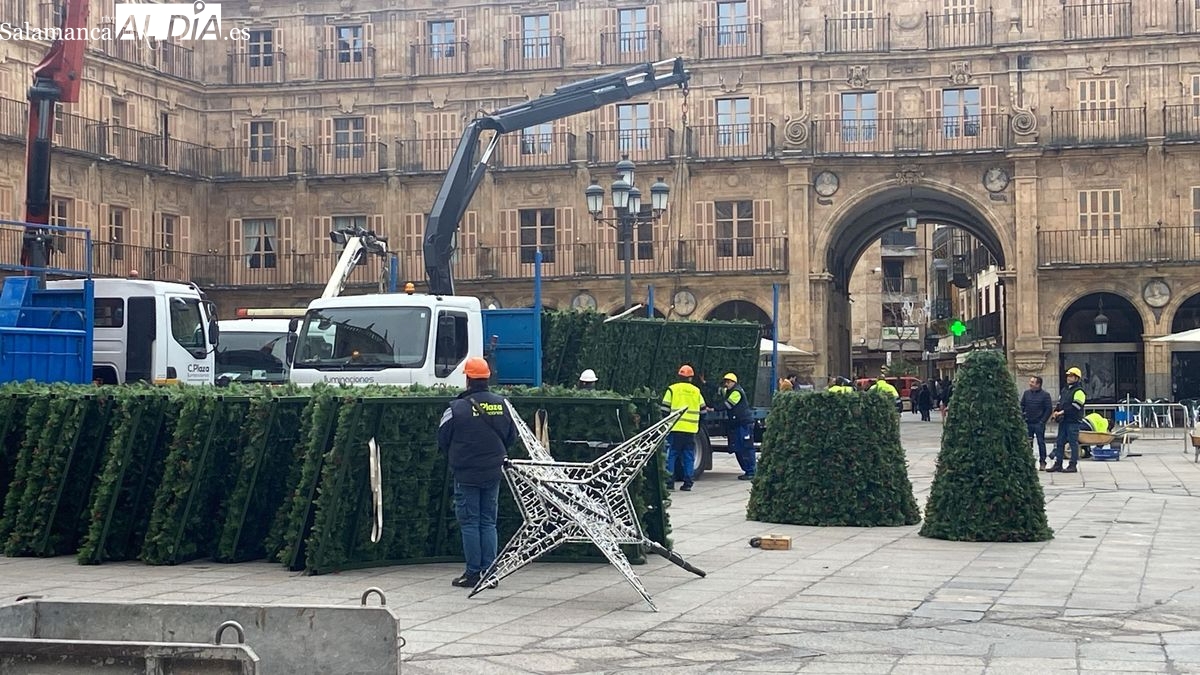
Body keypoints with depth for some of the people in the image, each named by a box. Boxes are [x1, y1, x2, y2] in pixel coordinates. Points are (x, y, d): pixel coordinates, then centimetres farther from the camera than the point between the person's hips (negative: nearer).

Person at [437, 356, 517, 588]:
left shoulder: (457, 408, -13)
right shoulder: (502, 404, 0)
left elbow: (442, 440, -2)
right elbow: (511, 436, 11)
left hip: (466, 474, -4)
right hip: (493, 473, 4)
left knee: (469, 523, 3)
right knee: (489, 522, 10)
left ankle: (473, 573, 3)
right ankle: (489, 572, 10)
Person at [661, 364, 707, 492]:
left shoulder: (672, 389, 0)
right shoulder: (696, 391, 10)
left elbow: (665, 409, -2)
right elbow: (703, 409, 17)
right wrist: (699, 427, 29)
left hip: (675, 428, -2)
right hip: (691, 429, 2)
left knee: (671, 455, 3)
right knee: (689, 456, 7)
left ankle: (669, 481, -4)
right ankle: (687, 483, 5)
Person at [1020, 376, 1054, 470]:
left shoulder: (1045, 395, -3)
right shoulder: (1026, 393, 9)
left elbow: (1049, 409, -3)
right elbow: (1021, 406, 14)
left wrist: (1043, 421, -9)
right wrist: (1022, 418, 2)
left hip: (1039, 423, -4)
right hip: (1028, 423, 4)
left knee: (1041, 442, 0)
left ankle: (1042, 463, 5)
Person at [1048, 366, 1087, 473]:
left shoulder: (1079, 391, -8)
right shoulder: (1064, 390, 20)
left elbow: (1075, 407, -17)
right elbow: (1060, 402, 22)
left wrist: (1062, 412, -18)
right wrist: (1056, 411, 2)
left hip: (1073, 421, -8)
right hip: (1063, 421, 9)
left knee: (1073, 443, -4)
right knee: (1059, 442, 8)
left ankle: (1072, 465, -1)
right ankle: (1058, 464, 13)